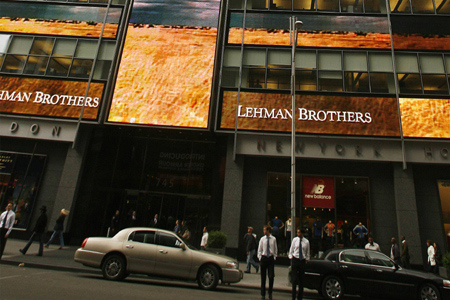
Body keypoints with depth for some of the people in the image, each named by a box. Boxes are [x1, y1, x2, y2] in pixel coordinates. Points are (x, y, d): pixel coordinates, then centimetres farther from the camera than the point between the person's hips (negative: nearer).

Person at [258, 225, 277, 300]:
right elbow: (259, 249, 7)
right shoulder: (262, 239, 1)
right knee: (263, 277, 6)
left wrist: (274, 257, 1)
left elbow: (275, 249, 8)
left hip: (271, 258, -1)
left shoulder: (273, 239, 0)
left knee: (271, 276, -3)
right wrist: (260, 257, 0)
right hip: (264, 258, 1)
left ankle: (270, 293, 19)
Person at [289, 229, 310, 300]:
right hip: (295, 259, -1)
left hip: (302, 260, 1)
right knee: (294, 279, -3)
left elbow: (307, 252, 10)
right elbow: (291, 249, 5)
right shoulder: (294, 240, -1)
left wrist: (307, 259, 4)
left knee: (302, 279, 7)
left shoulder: (306, 241, 1)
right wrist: (291, 257, -1)